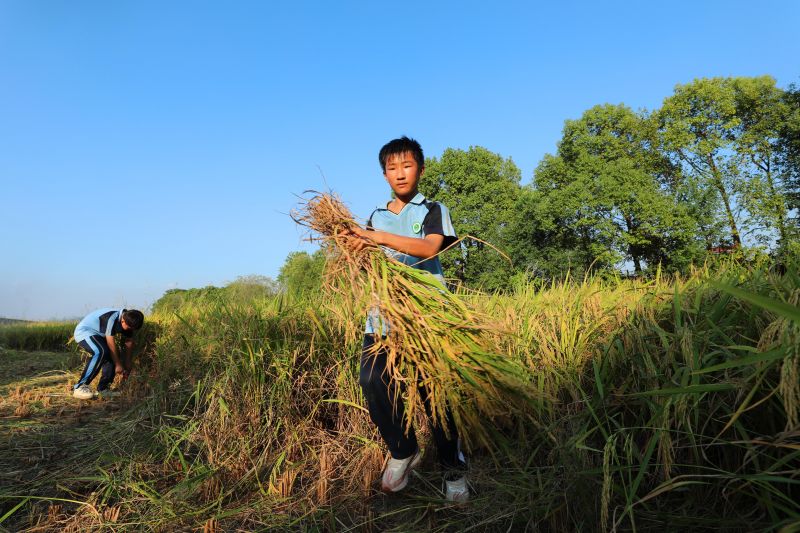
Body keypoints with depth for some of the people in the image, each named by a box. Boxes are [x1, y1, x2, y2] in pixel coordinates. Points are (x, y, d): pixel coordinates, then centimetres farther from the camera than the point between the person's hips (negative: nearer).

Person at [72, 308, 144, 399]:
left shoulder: (128, 320, -9)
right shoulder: (111, 318, -35)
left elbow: (129, 342, 1)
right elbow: (111, 344, -29)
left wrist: (127, 365, 3)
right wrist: (118, 364, -20)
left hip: (97, 335, 9)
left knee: (114, 356, -2)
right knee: (100, 352, -33)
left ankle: (102, 389, 11)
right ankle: (79, 387, -27)